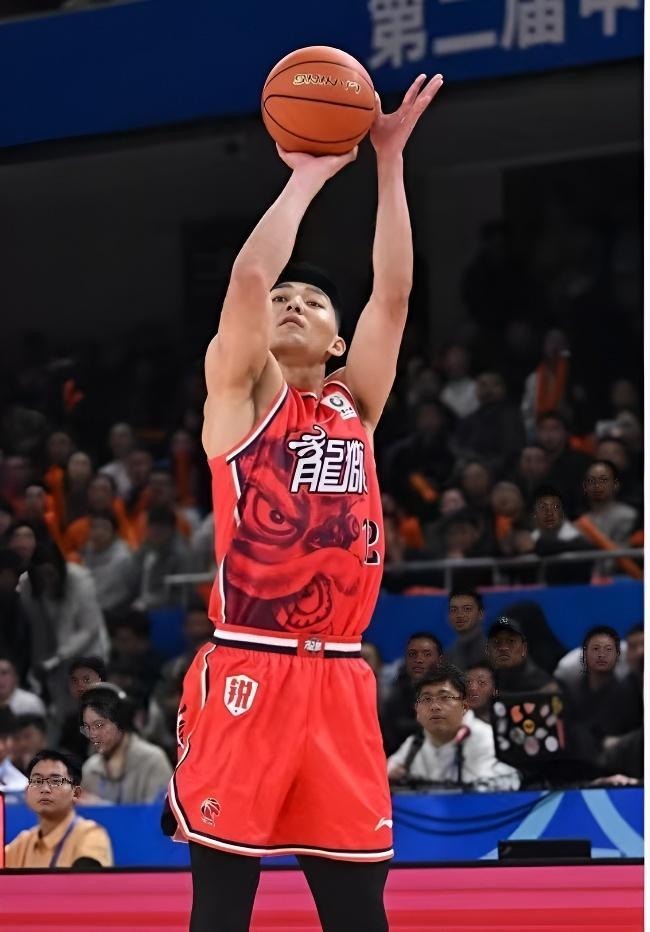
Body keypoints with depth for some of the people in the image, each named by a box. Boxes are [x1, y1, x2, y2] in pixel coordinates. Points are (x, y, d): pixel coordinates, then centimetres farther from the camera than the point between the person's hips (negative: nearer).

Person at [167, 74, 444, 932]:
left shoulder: (355, 404, 17)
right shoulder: (242, 394, 6)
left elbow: (393, 290, 9)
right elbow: (250, 275, -8)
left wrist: (390, 163, 5)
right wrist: (310, 174, 1)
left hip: (339, 682, 4)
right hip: (248, 673, -4)